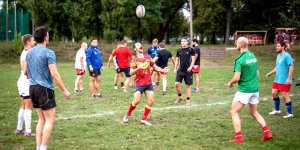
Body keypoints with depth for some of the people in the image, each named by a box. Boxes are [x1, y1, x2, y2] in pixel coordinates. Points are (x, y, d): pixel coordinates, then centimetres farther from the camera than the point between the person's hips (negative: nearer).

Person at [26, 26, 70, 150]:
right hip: (44, 88, -8)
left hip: (33, 88, 8)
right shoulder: (48, 53, -12)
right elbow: (54, 74, -15)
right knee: (50, 119, 0)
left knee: (42, 119, 14)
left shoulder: (29, 53, 11)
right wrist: (64, 90, -10)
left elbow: (27, 73, 18)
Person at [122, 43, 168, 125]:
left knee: (151, 101, -5)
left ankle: (144, 119, 8)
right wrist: (137, 68, -28)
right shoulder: (135, 59, -4)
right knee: (136, 100, -16)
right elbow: (131, 72, -10)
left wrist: (163, 70, 2)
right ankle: (127, 115, 9)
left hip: (148, 83, 4)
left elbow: (155, 67, 18)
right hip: (139, 84, -4)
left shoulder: (148, 57, 8)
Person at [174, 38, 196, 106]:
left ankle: (188, 100, 12)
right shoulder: (179, 50, 8)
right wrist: (175, 68, 5)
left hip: (188, 70, -3)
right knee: (177, 84, -6)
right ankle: (180, 97, 15)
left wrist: (190, 67, -18)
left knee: (188, 86, 3)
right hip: (180, 70, 3)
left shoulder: (190, 50, -4)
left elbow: (193, 59, -5)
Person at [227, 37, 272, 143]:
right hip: (255, 89, 8)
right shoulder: (253, 56, 9)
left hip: (244, 90, -8)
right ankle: (267, 133, 15)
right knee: (254, 112, 22)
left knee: (234, 112, 2)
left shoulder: (240, 60, -16)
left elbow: (236, 78, -20)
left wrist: (230, 83, -1)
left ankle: (238, 137, -3)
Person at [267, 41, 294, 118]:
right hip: (277, 80, 9)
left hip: (284, 81, -9)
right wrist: (271, 73, 19)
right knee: (274, 93, 13)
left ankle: (290, 113, 6)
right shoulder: (278, 55, 13)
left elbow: (291, 67, -20)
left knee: (285, 96, -5)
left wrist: (288, 79, -24)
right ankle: (277, 110, 30)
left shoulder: (287, 56, -16)